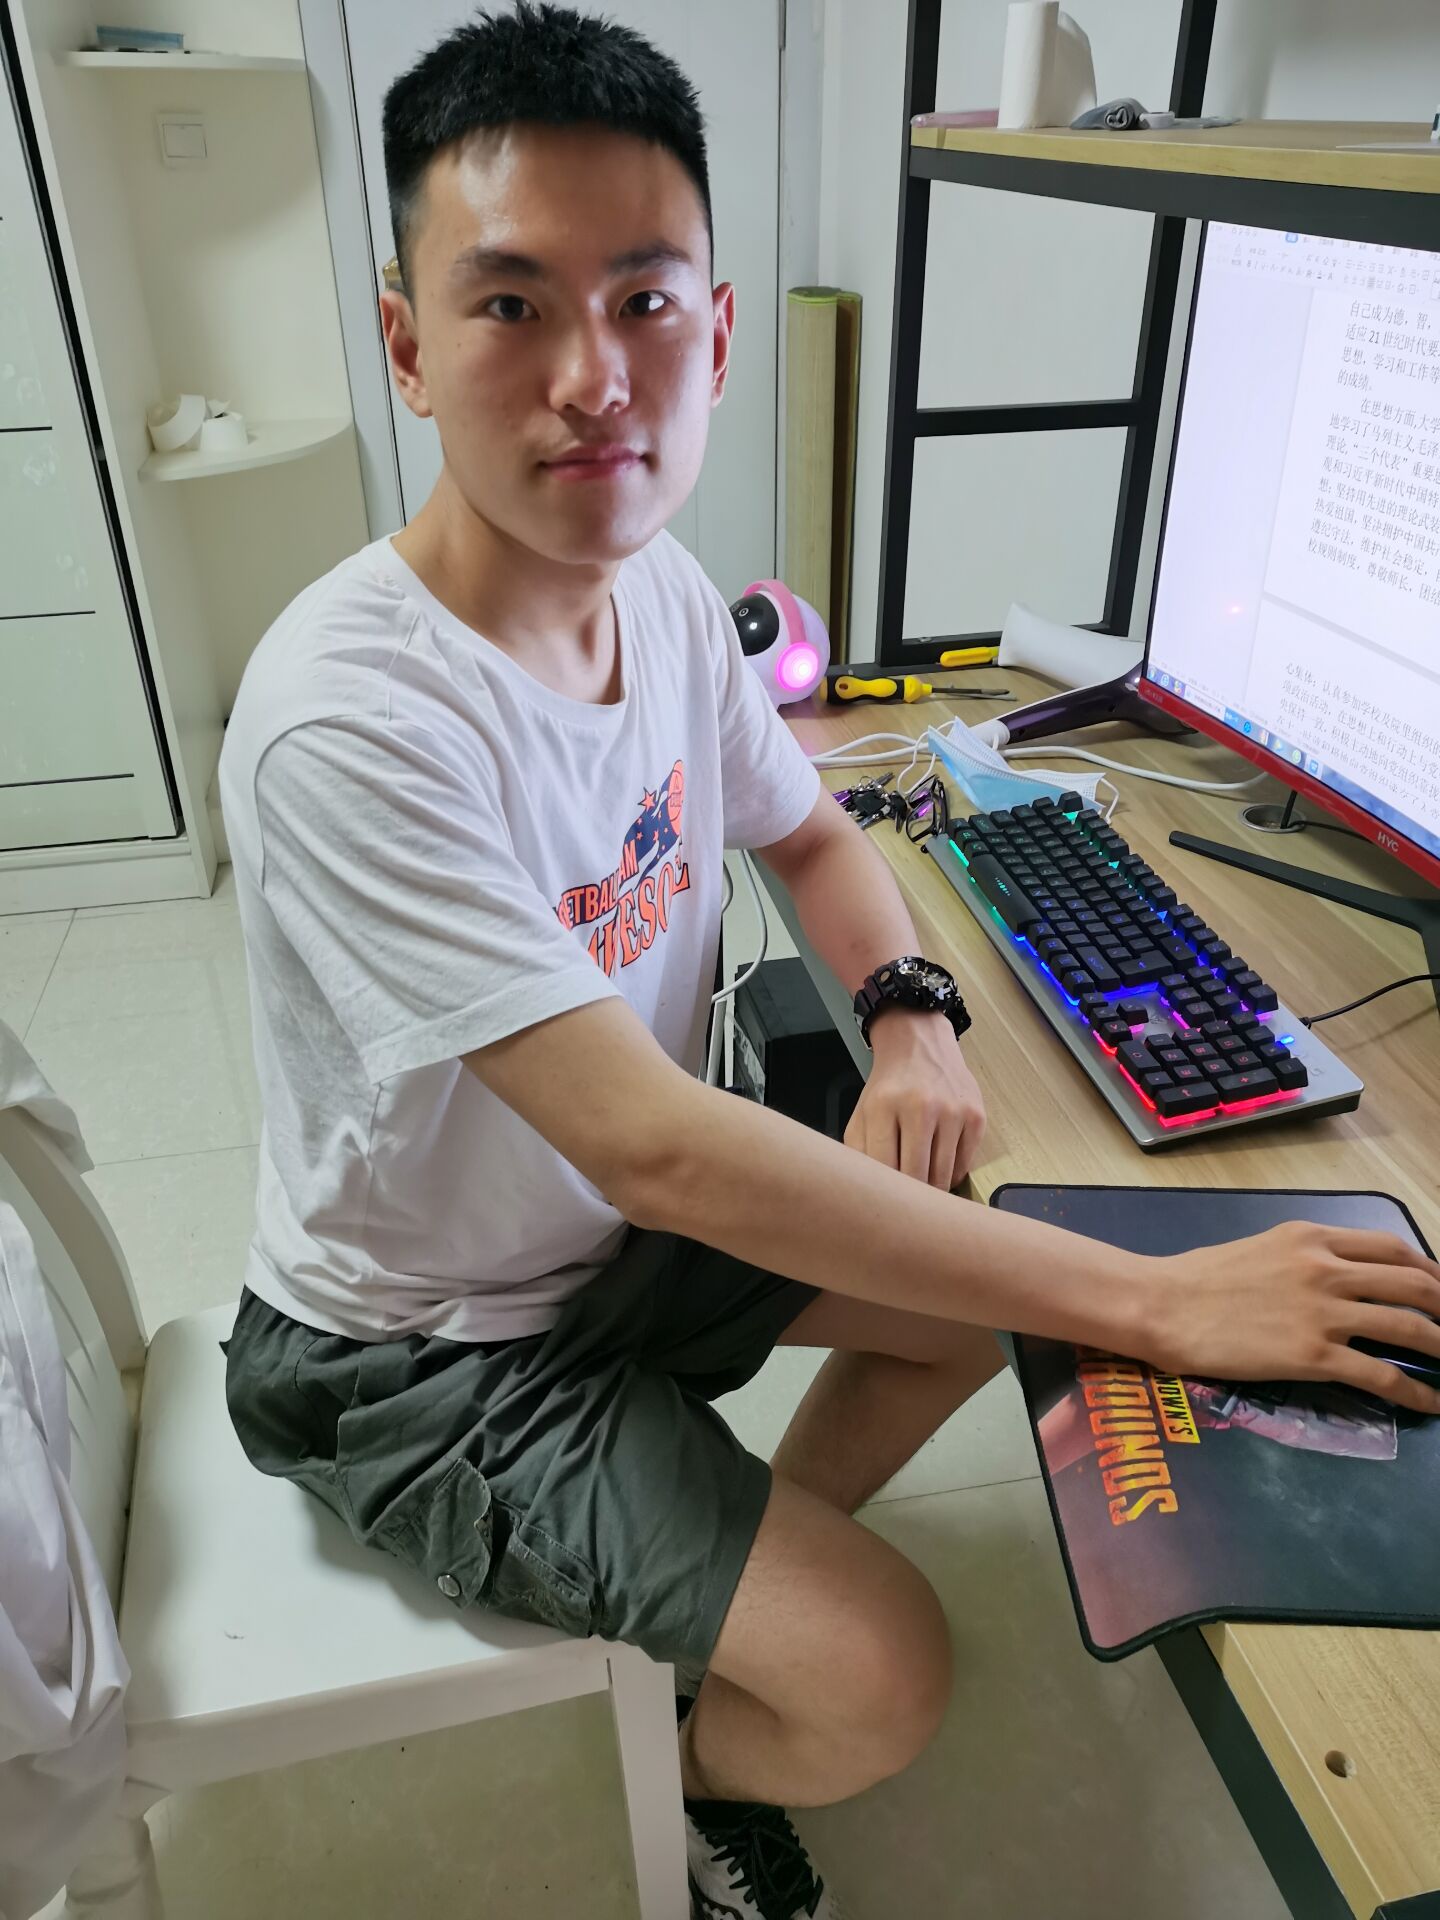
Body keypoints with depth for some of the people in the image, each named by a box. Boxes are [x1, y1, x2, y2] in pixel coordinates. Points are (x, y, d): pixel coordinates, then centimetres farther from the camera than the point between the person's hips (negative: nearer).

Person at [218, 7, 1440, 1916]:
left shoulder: (664, 590, -8)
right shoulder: (350, 721, -33)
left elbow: (810, 832, 9)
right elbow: (652, 1142, -37)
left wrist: (910, 1013, -14)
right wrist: (1159, 1297, -34)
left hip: (606, 1222, 7)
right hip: (419, 1355, -6)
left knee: (975, 1292, 11)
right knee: (885, 1680, -11)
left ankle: (741, 1600, 31)